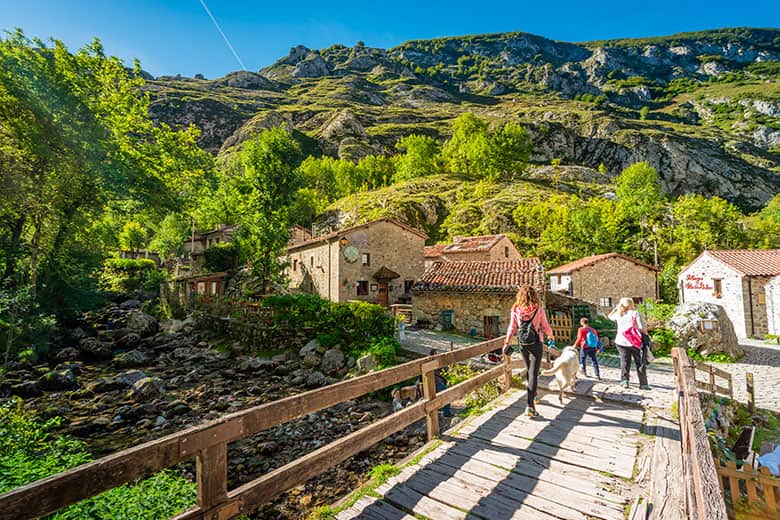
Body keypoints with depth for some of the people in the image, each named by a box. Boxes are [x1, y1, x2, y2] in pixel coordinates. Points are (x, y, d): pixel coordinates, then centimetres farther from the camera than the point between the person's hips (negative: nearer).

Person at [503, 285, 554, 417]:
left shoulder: (515, 310, -5)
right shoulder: (539, 310, -10)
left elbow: (512, 327, -2)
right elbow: (546, 327, -1)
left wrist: (506, 343, 7)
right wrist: (551, 336, 19)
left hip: (522, 344, 3)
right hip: (535, 344, -3)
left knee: (530, 371, 23)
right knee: (534, 374, -2)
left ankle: (532, 396, 40)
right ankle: (530, 405, -9)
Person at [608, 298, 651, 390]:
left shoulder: (618, 315, 4)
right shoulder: (635, 314, -7)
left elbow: (610, 316, 27)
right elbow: (642, 328, -12)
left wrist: (616, 307, 24)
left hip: (621, 341, 3)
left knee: (624, 361, 9)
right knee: (640, 363, 8)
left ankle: (624, 380, 3)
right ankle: (643, 384, 11)